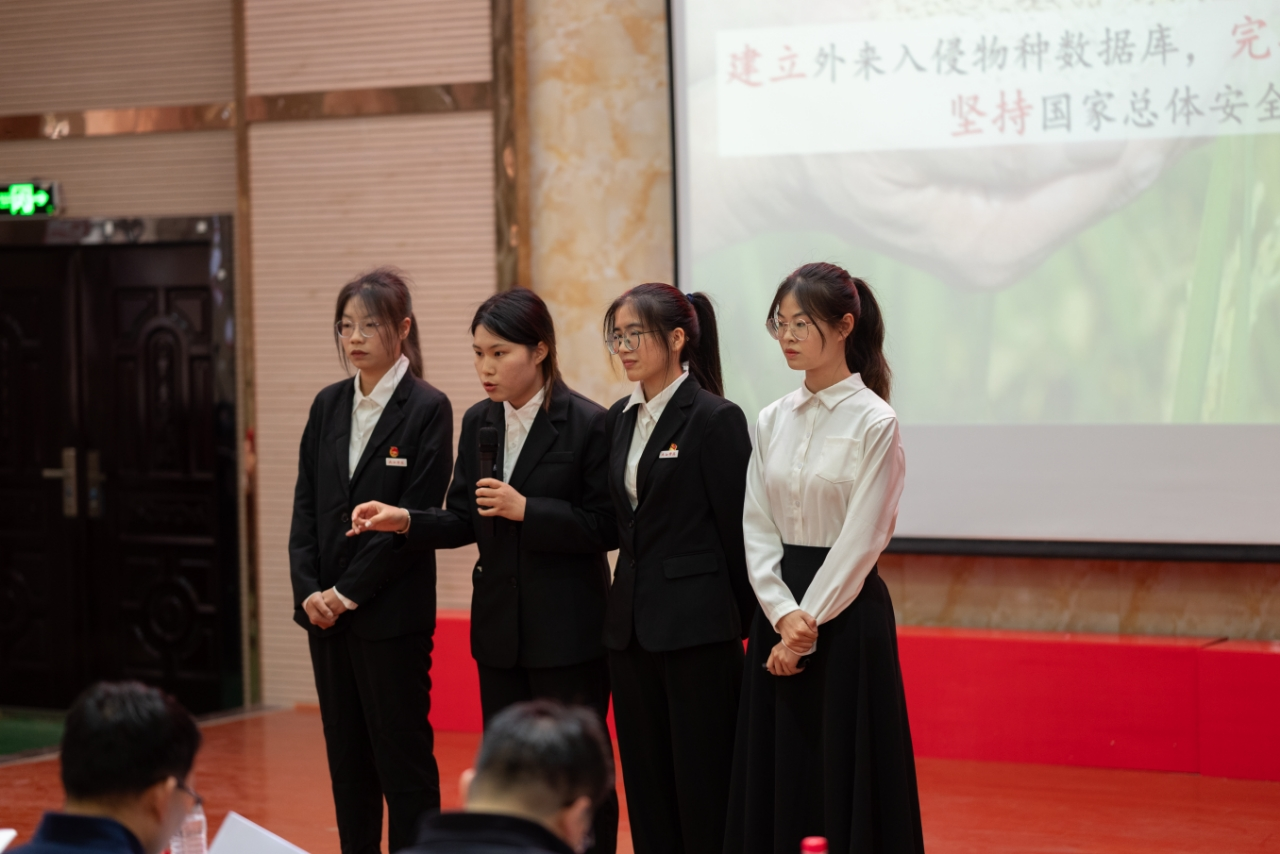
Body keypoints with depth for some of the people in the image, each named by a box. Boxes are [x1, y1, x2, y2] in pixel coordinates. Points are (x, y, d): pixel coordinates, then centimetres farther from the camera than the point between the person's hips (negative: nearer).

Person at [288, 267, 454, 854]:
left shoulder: (427, 410, -7)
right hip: (326, 609, 6)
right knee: (345, 755, 10)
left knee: (403, 755, -1)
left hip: (391, 612, -6)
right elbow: (306, 505, 9)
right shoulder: (328, 406, 10)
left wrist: (348, 594, -13)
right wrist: (309, 590, -4)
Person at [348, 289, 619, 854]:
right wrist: (405, 520, -8)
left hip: (566, 630, -6)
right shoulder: (478, 422, 7)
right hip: (499, 626, 6)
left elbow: (606, 528, -11)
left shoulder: (586, 424, -10)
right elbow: (464, 521, 9)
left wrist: (525, 509, -20)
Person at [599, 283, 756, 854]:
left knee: (703, 787, -2)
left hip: (697, 628, -7)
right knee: (646, 785, 10)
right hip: (631, 624, 7)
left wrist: (737, 621, -3)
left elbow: (739, 529, -8)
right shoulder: (621, 419, 11)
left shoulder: (716, 419, -10)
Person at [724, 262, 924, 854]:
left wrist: (809, 623, -14)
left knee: (844, 776, -1)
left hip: (846, 610, -6)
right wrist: (783, 616, -9)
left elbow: (861, 540, -12)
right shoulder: (773, 420, 9)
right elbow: (756, 528, 5)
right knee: (775, 777, 7)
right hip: (778, 610, 6)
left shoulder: (874, 422, -8)